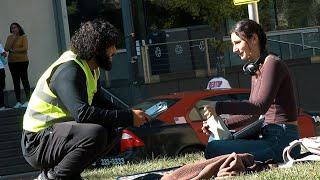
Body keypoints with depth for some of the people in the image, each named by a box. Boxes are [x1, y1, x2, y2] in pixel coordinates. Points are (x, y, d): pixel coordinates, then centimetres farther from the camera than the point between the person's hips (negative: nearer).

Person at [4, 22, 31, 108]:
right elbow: (6, 48, -2)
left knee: (24, 80, -4)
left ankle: (28, 100, -3)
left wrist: (14, 50, -8)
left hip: (22, 61, -4)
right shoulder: (9, 38, 10)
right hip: (12, 62, 4)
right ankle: (18, 102, 6)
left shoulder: (23, 37, 0)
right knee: (16, 81, 4)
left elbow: (25, 48, -12)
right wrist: (13, 38, -6)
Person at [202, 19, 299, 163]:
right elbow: (253, 113, 19)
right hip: (270, 137, 10)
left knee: (213, 149, -22)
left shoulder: (272, 64, -12)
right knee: (214, 139, 21)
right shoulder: (256, 70, 18)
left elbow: (261, 106, -24)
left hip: (281, 140, -10)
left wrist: (219, 108, -25)